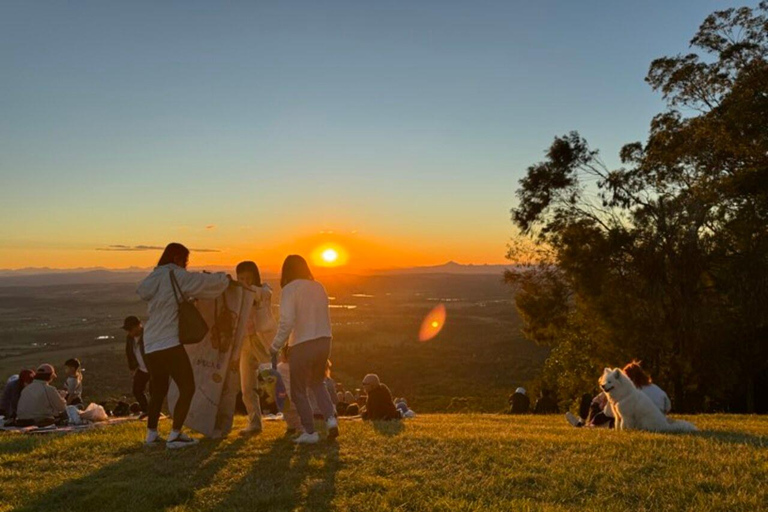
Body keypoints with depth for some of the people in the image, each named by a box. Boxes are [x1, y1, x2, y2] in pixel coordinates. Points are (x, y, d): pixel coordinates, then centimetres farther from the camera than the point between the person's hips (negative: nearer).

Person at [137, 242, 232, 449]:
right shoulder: (176, 276, -5)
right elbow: (207, 281, -4)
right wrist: (224, 278, 16)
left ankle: (151, 434, 24)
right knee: (187, 388, 0)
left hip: (151, 346, 8)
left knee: (158, 390, 19)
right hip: (170, 344, -8)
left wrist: (188, 299, 22)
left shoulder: (153, 279, 16)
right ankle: (175, 435, -3)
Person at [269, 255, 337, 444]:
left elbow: (287, 322, -18)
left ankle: (310, 432, 12)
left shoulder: (290, 289, -11)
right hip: (324, 342, 6)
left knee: (299, 391, 11)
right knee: (317, 382, 26)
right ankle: (331, 418, 9)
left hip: (302, 345, -6)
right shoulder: (318, 287, 7)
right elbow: (326, 317, 10)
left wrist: (275, 347, -9)